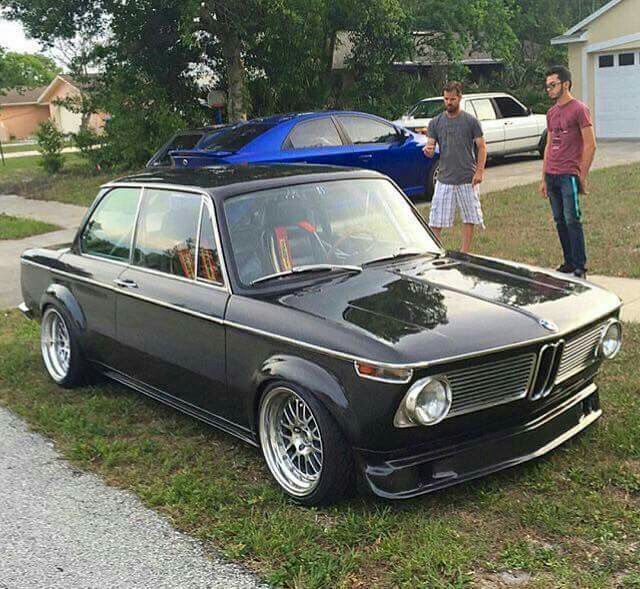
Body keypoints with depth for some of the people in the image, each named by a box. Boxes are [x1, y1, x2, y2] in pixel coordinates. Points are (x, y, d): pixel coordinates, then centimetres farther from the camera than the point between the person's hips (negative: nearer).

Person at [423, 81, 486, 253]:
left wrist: (479, 171, -11)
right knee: (436, 220, -3)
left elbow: (481, 147, 0)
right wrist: (428, 150, -23)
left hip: (468, 179, -1)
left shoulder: (471, 121, 0)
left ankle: (464, 253, 16)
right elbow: (430, 149, 2)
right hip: (444, 179, 1)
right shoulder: (435, 122, 6)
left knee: (469, 219, 5)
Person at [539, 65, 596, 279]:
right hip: (552, 175, 7)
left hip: (569, 175, -7)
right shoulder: (551, 113, 16)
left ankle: (580, 268, -2)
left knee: (572, 221, -7)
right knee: (559, 221, 10)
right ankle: (569, 263, 19)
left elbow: (590, 145, -8)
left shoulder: (579, 109, -6)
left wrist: (582, 177, -11)